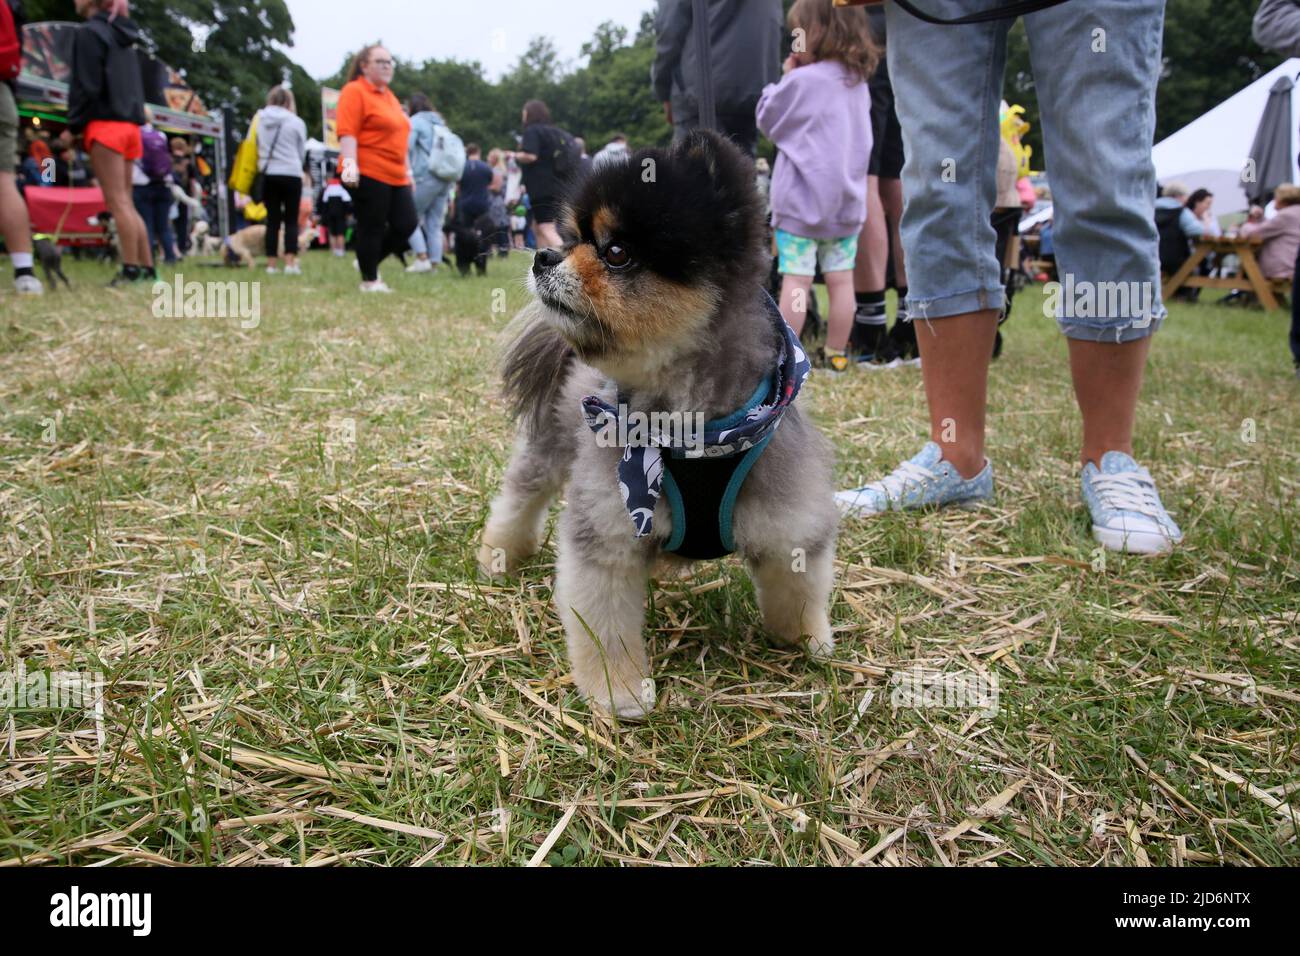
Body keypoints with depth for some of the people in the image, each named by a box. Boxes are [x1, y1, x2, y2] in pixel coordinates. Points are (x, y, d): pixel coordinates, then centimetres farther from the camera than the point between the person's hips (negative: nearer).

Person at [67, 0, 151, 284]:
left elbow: (86, 86, -11)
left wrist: (73, 125, -5)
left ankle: (132, 269, -14)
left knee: (117, 202, -10)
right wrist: (133, 119, 18)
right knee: (126, 202, 8)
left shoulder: (88, 32, -5)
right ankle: (147, 268, 4)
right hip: (129, 125, 8)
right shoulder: (122, 35, 20)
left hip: (104, 124, -8)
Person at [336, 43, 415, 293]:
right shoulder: (354, 92, -5)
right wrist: (350, 163, -24)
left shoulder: (389, 96, 21)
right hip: (367, 173, -8)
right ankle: (369, 280, 9)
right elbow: (347, 132, -13)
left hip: (396, 175, 8)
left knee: (407, 224, 4)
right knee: (372, 227, -3)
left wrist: (407, 169, 23)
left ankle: (370, 261, 23)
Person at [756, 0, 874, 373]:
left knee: (796, 281, -5)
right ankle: (837, 354, 14)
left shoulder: (803, 80, -10)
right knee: (841, 280, 7)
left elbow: (767, 120, -1)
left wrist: (785, 79, 9)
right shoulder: (858, 84, 11)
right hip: (846, 202, 6)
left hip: (801, 200, -6)